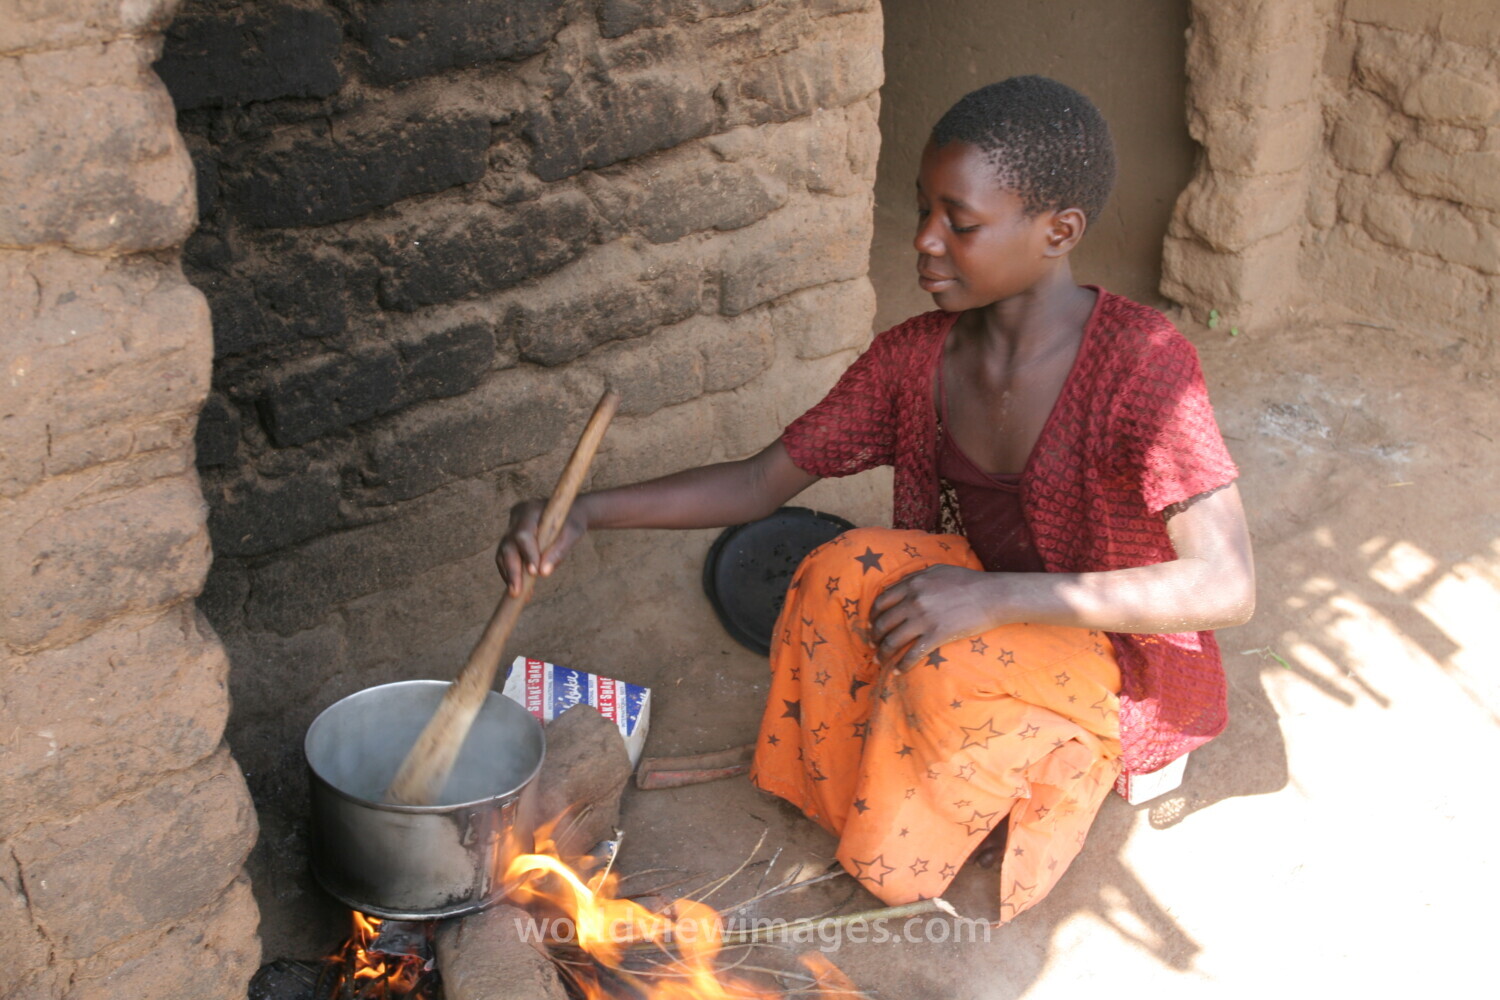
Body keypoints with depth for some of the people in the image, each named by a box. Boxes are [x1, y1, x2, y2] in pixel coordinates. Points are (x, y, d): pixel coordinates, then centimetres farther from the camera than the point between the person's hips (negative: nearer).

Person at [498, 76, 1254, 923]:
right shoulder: (915, 359, -7)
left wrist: (996, 597, -38)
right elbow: (764, 480, -1)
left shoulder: (1141, 361, -25)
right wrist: (586, 512, -15)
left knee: (950, 658, -33)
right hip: (1005, 636, 5)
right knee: (847, 573, -23)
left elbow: (1227, 588, -31)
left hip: (1132, 681, -4)